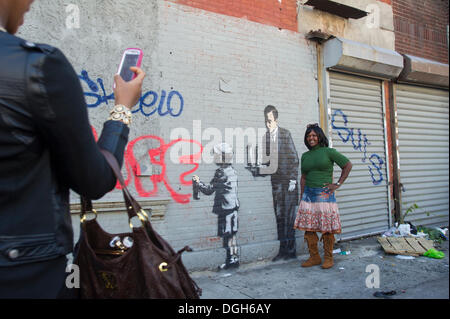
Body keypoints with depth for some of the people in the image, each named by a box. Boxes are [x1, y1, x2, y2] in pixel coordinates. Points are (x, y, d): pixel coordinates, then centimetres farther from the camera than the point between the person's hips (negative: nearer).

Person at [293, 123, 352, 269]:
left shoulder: (328, 152, -2)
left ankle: (328, 258, 14)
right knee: (308, 227, 3)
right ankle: (314, 257, 15)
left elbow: (348, 165, 1)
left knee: (327, 229, 0)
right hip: (308, 195, 5)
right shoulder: (305, 156, 12)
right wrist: (301, 197, 11)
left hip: (325, 195, -5)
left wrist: (338, 184, -3)